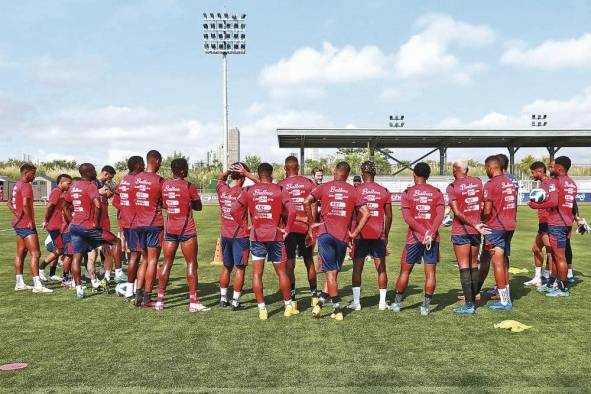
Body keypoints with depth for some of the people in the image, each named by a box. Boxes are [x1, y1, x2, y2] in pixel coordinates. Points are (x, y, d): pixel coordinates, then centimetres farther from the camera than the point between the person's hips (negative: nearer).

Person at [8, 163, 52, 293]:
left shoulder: (16, 185, 15)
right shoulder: (26, 186, -14)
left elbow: (9, 203, 26)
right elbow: (25, 204, -27)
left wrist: (17, 215, 17)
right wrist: (31, 221, -19)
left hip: (18, 223, 10)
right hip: (27, 225, -10)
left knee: (20, 253, 13)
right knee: (35, 253, -11)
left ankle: (19, 283, 19)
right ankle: (37, 285, -14)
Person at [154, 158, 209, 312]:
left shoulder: (165, 185, 4)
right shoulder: (189, 186, -10)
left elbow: (163, 205, 14)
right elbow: (199, 207, 0)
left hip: (170, 229, 5)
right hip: (187, 230, -5)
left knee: (167, 263, 11)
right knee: (191, 264, 2)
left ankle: (159, 300, 14)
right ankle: (193, 302, 3)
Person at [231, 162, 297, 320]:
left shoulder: (249, 191, 2)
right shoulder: (279, 190, -3)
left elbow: (234, 210, -3)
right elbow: (292, 211, -14)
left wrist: (245, 226, 5)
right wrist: (287, 230, -3)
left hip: (256, 236, 1)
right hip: (275, 236, -1)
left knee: (257, 273, 6)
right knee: (281, 272, 11)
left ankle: (262, 309, 5)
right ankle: (288, 306, 20)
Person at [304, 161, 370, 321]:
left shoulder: (323, 187, 5)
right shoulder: (352, 191, 7)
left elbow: (306, 202, -10)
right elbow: (366, 213, 0)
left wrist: (311, 224, -1)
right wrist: (354, 232, 5)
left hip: (326, 233, -1)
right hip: (343, 236, 1)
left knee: (330, 272, 3)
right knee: (334, 271, 14)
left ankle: (337, 310, 2)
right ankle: (320, 304, 10)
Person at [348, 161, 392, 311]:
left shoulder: (356, 190, -4)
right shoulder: (384, 191, 5)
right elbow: (389, 216, 8)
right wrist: (386, 234, 18)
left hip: (361, 235, -2)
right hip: (378, 235, 2)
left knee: (357, 268, 6)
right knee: (381, 268, 10)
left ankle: (356, 302, 6)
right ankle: (382, 302, 12)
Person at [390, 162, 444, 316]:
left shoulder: (407, 193, 1)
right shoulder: (437, 192, 5)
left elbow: (407, 217, -10)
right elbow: (440, 215, -8)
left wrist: (424, 232, -12)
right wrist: (431, 233, -13)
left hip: (414, 237, -1)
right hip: (432, 238, 1)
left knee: (405, 270, 10)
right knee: (430, 272, 4)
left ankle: (397, 303, 18)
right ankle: (425, 306, 5)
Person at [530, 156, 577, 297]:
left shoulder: (556, 182, -14)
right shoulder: (572, 183, 13)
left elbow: (553, 202, -24)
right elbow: (573, 204, 18)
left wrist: (536, 206, -13)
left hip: (556, 224, -9)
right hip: (567, 223, 9)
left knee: (560, 257, -2)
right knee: (556, 255, 17)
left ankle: (563, 289, 5)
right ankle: (551, 284, 26)